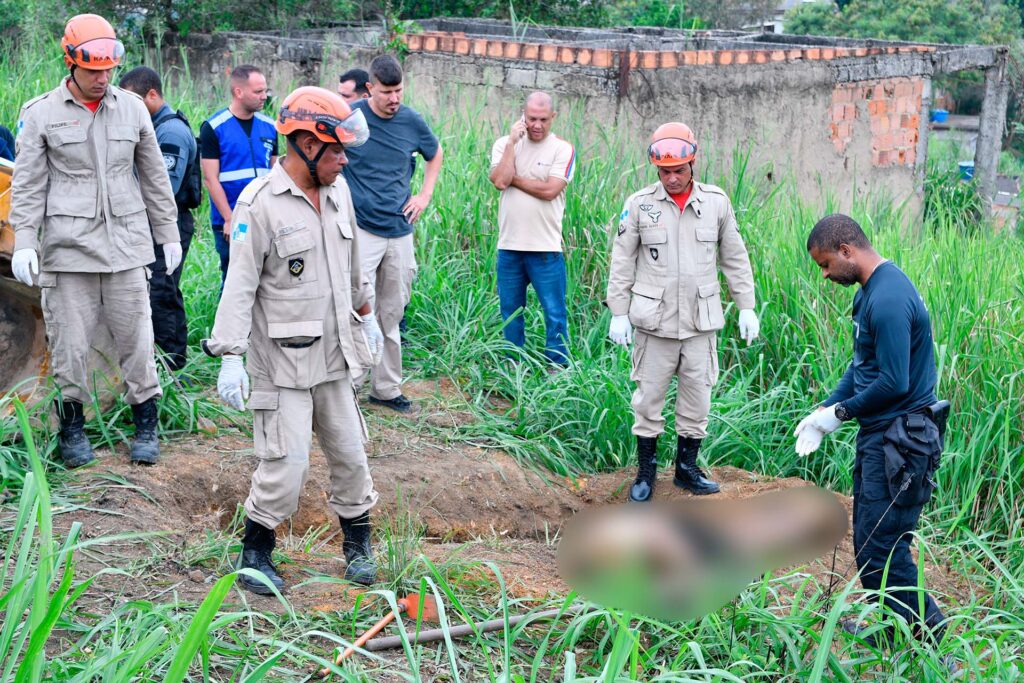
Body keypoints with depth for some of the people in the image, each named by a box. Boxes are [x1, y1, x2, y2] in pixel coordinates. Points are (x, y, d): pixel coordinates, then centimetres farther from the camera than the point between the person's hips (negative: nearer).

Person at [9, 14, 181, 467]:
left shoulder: (132, 108, 8)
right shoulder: (41, 114, 0)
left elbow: (155, 177, 14)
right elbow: (27, 184, 1)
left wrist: (168, 234, 15)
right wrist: (24, 242, -8)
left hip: (126, 242, 2)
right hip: (68, 246, -2)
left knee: (136, 337, 4)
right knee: (69, 341, 2)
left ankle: (146, 425, 16)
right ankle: (72, 426, 18)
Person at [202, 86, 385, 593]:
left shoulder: (337, 191, 7)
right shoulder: (260, 203, -15)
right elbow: (240, 285, -16)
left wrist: (365, 314, 30)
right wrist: (230, 357, -20)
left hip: (333, 356, 7)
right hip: (282, 362, -7)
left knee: (350, 454, 14)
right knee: (286, 462, -6)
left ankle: (358, 543, 31)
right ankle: (255, 552, 14)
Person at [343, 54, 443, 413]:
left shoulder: (412, 121, 2)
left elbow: (436, 154, 23)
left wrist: (425, 195, 11)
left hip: (400, 231, 4)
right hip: (360, 229, -4)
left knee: (391, 316, 11)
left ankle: (386, 388, 22)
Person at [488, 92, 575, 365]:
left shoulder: (562, 149, -3)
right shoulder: (505, 144, 5)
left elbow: (550, 190, -16)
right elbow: (500, 180, -12)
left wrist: (513, 178, -8)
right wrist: (512, 142, -11)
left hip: (546, 248, -3)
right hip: (509, 245, 3)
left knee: (554, 313, 1)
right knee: (510, 311, 13)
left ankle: (557, 368, 13)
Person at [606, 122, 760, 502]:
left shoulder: (716, 202, 1)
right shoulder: (639, 205, -4)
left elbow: (735, 258, 9)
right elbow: (622, 262, 1)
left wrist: (746, 307, 7)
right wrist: (618, 313, -1)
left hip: (701, 321, 2)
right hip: (655, 321, -1)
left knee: (698, 396, 8)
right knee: (649, 396, 5)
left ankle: (687, 467, 23)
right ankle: (646, 471, 19)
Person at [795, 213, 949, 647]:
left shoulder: (888, 300, -22)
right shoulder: (869, 291, 11)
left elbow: (894, 383, -24)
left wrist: (842, 414, -10)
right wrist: (825, 409, 7)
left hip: (900, 443, -10)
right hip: (878, 436, 10)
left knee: (881, 550, -6)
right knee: (868, 544, 17)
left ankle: (926, 631, 6)